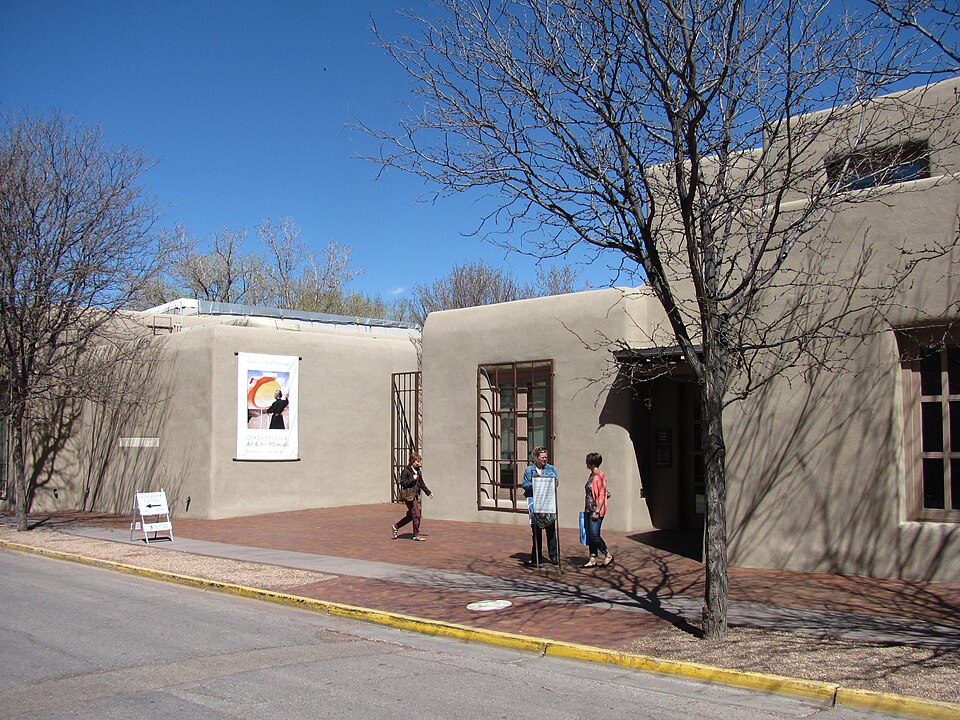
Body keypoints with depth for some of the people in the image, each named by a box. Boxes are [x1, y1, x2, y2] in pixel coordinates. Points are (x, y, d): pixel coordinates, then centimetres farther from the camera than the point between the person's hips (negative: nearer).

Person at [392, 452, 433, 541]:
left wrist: (428, 492, 15)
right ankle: (416, 535, 3)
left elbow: (422, 483, 20)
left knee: (411, 515, 13)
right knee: (416, 515, -7)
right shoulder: (406, 471, -10)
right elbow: (403, 483, -15)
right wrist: (413, 479, -21)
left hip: (416, 495, 8)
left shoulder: (418, 471, 13)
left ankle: (396, 527, 28)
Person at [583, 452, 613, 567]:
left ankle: (608, 555, 5)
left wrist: (597, 511, -20)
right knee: (589, 536, 7)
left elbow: (602, 496, -17)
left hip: (596, 510, -9)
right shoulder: (591, 476, 15)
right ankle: (593, 560, 11)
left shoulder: (600, 476, -13)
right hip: (588, 510, 9)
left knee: (594, 535, -10)